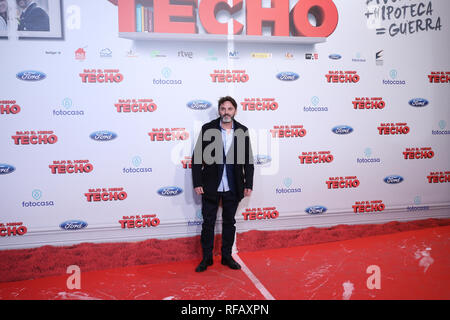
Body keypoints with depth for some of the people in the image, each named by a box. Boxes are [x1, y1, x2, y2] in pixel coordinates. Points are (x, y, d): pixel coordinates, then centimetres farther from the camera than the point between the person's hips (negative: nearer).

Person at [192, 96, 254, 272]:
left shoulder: (242, 131, 1)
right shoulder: (207, 129, -4)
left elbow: (248, 160, 5)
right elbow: (197, 157, -4)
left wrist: (248, 184, 1)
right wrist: (197, 183, -9)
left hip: (233, 188, 2)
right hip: (211, 187, -2)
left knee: (229, 223, 14)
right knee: (208, 223, 7)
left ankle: (227, 256, 28)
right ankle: (206, 258, 22)